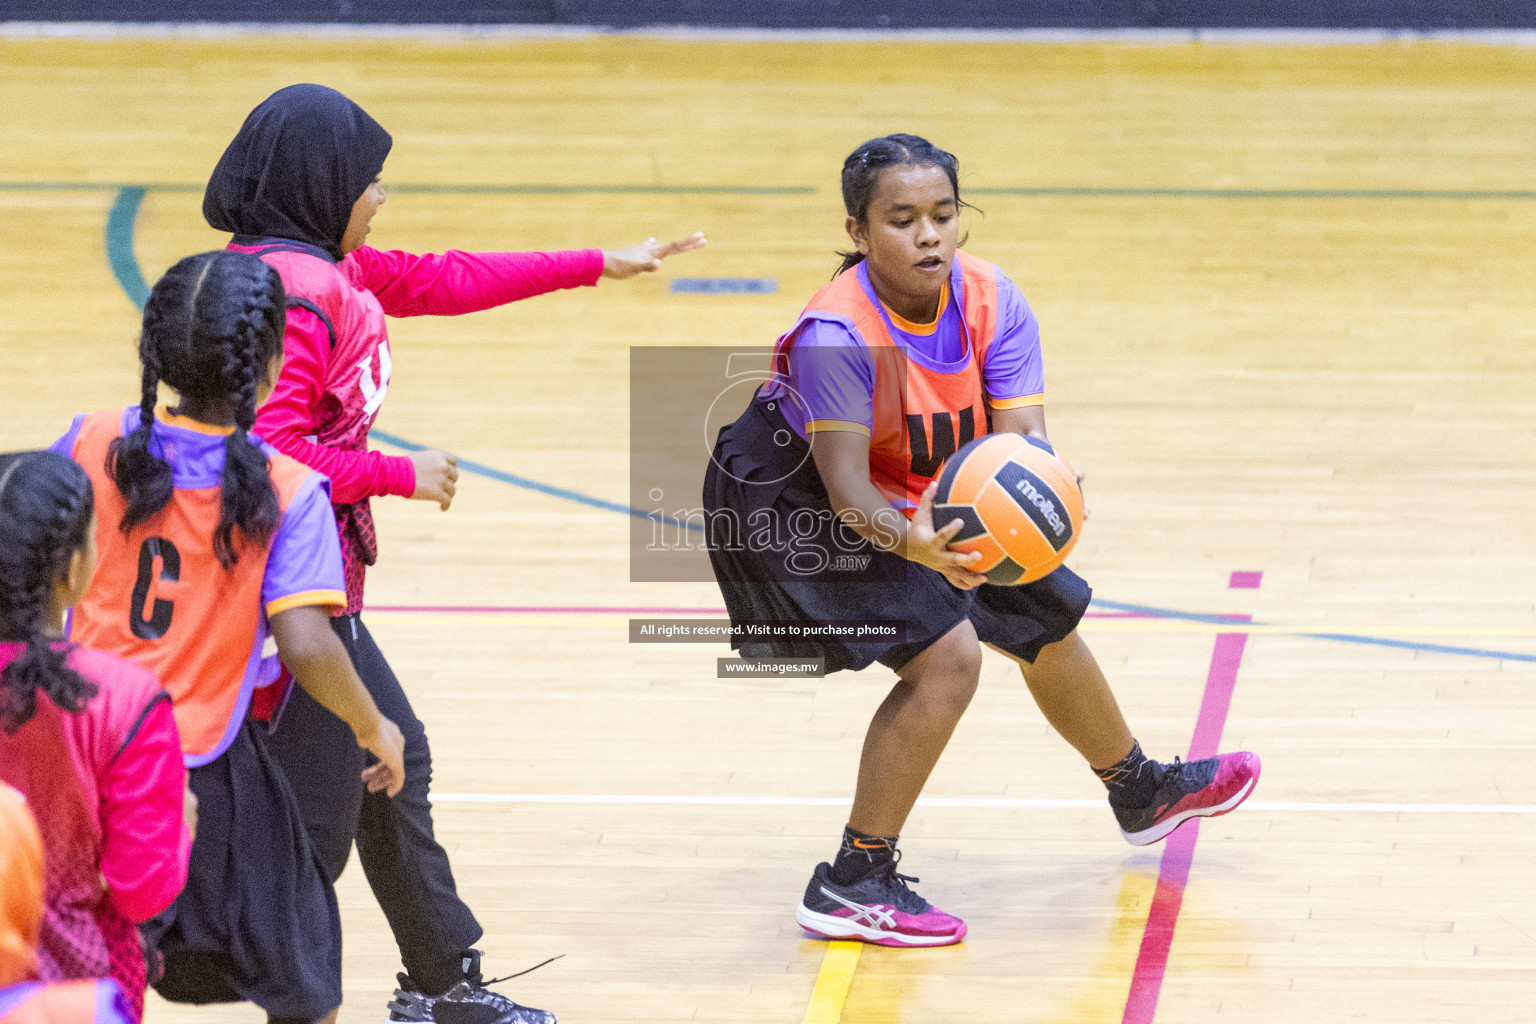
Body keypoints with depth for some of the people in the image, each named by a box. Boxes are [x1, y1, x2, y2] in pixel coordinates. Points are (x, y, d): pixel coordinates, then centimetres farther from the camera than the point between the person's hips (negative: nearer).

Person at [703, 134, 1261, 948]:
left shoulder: (992, 302, -18)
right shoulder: (836, 336, -35)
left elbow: (1020, 433, -24)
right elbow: (846, 486, -37)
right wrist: (909, 543, -58)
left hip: (929, 503, 7)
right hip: (791, 507, -7)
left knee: (1047, 621, 19)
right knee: (946, 653, -25)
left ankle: (1140, 792, 48)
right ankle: (850, 886, -17)